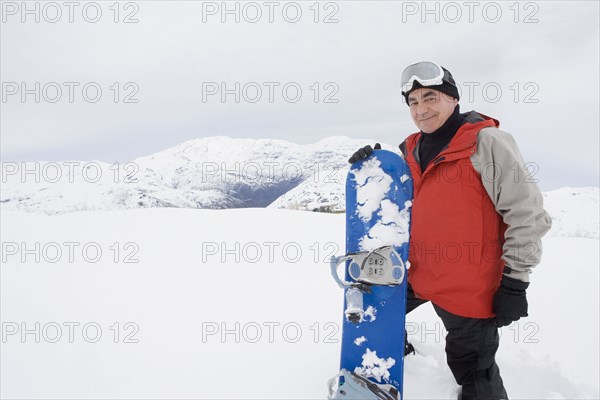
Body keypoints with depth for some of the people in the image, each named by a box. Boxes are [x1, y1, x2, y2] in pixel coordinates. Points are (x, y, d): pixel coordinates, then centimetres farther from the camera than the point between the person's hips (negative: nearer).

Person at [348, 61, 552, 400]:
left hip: (469, 288, -7)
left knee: (474, 373, 3)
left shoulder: (486, 142, -13)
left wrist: (515, 282, -12)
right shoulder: (412, 149, 6)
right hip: (414, 274, 7)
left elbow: (528, 214, -13)